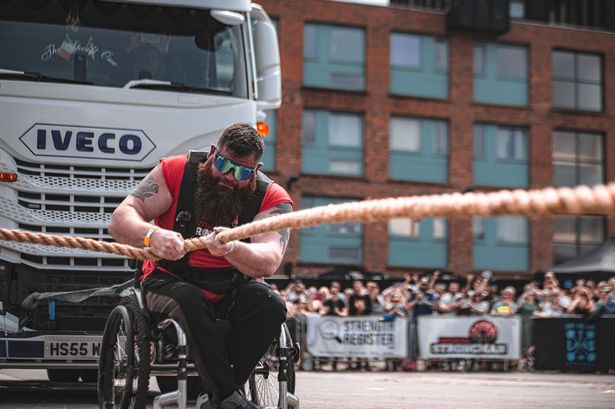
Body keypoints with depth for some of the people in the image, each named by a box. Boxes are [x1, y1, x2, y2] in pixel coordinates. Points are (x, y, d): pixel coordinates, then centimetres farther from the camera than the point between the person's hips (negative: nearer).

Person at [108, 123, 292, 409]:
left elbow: (269, 262, -25)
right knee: (189, 300, -35)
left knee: (269, 304, -28)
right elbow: (120, 220, -14)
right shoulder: (176, 172, -8)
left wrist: (232, 249, -48)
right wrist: (151, 235, -38)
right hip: (170, 281, -1)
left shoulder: (273, 198, -9)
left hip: (231, 289, 2)